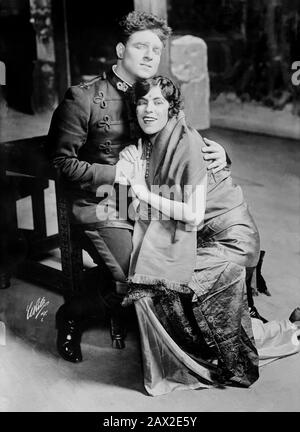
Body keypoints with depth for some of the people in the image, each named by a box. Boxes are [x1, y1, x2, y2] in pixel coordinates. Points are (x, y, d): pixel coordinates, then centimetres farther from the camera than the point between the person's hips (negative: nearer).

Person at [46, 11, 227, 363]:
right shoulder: (83, 98, -9)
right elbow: (61, 161, -8)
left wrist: (216, 151, -5)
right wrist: (112, 172, -18)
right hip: (100, 209, -6)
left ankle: (119, 314, 28)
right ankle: (69, 318, 14)